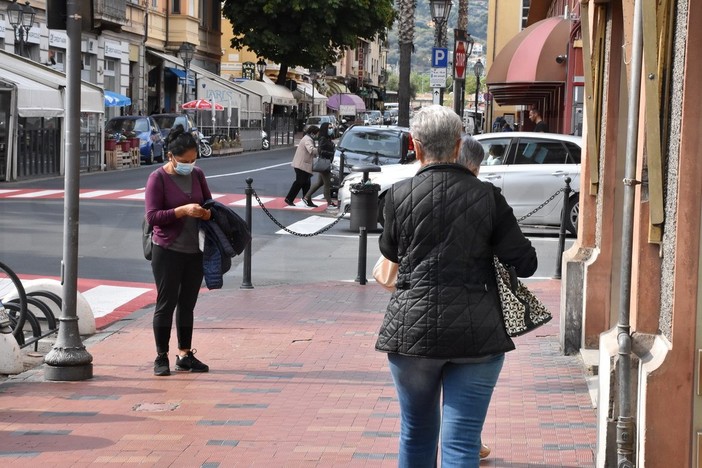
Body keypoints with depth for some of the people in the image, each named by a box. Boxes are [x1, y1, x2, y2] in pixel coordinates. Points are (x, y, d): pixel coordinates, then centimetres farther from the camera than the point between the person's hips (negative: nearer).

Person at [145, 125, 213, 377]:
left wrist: (208, 212, -4)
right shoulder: (158, 178, -9)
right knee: (166, 304, 0)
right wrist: (183, 210, -24)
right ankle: (161, 357, 8)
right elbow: (152, 216, -14)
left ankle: (185, 355, 19)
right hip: (168, 251, -5)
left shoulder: (197, 175, 7)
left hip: (195, 251, 5)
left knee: (187, 304, 11)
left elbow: (209, 201, 20)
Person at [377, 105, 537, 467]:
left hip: (413, 329, 1)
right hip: (477, 335, -1)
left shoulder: (399, 196, -4)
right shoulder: (487, 196, -4)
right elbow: (525, 263, -1)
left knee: (416, 434, 18)